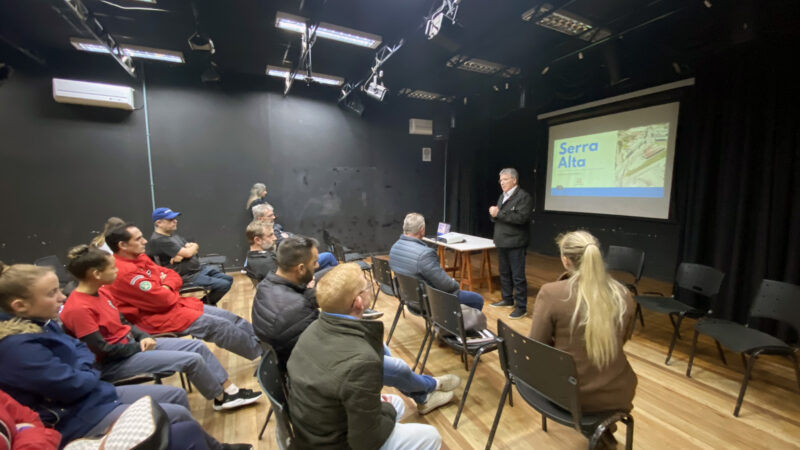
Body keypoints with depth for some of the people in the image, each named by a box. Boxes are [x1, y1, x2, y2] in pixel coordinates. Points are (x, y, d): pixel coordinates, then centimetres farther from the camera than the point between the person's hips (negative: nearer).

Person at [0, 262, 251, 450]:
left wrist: (82, 369, -7)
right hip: (77, 418, -9)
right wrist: (90, 373, -6)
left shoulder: (38, 323, 1)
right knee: (178, 414, -8)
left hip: (96, 394, 10)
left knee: (176, 395, 11)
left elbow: (79, 349, 13)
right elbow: (74, 385, -26)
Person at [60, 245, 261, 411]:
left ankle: (230, 390, 7)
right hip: (113, 363, -9)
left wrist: (143, 337, -2)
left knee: (198, 346, 0)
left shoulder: (101, 291, 2)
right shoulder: (78, 308, -24)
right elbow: (102, 350, -22)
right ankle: (221, 398, 7)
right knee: (192, 359, -17)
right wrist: (140, 347, -10)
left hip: (131, 343, 9)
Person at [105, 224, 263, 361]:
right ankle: (261, 353, 2)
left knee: (230, 317, 4)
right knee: (219, 325, -13)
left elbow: (173, 276, 11)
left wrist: (166, 288, -11)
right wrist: (168, 291, -3)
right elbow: (164, 299, -26)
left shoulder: (139, 258, 7)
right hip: (158, 317, -9)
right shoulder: (124, 272, -24)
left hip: (174, 303, 9)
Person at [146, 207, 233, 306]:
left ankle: (208, 302, 22)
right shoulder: (158, 240, -18)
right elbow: (188, 253, -23)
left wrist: (181, 255, -12)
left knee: (229, 279, 8)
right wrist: (194, 246, 2)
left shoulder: (173, 234, 13)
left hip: (199, 268, 9)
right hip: (187, 276, -9)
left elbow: (194, 248, 11)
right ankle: (206, 304, 8)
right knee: (223, 285, -18)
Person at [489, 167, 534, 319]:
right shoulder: (503, 196, 15)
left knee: (518, 276, -2)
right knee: (504, 273, 17)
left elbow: (521, 217, -23)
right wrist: (494, 213, -6)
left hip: (515, 243, -8)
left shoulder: (524, 197, -10)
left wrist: (499, 213, -22)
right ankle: (507, 299, 31)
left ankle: (521, 306, 7)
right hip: (502, 242, 8)